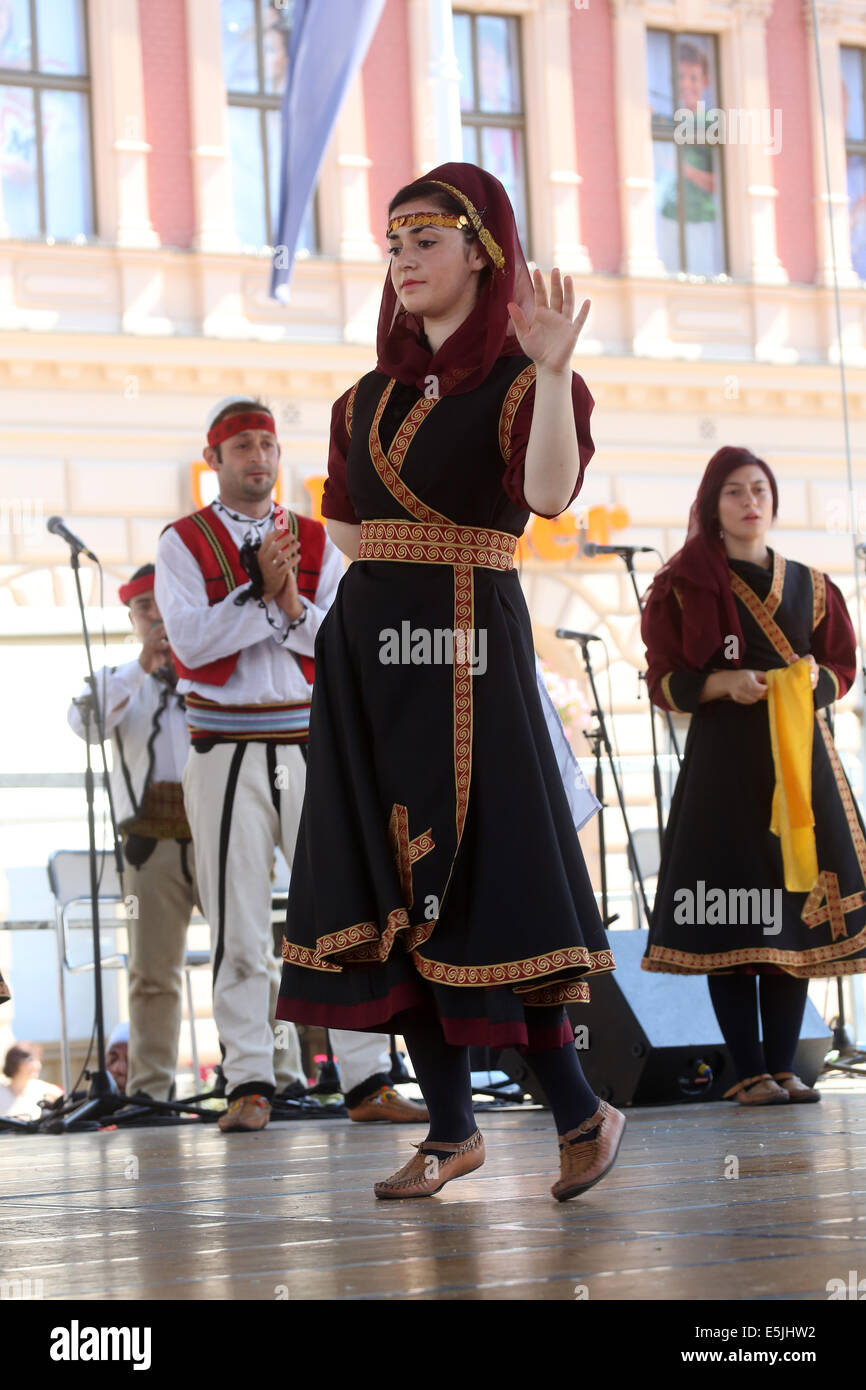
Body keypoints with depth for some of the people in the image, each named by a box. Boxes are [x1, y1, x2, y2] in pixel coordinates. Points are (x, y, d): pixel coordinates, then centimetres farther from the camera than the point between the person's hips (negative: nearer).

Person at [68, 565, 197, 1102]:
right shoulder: (120, 680, 20)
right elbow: (87, 722, 0)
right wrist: (143, 667, -9)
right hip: (153, 839, 1)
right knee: (153, 970, -1)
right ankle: (150, 1088, -1)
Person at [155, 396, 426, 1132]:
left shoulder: (316, 541, 12)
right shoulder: (184, 542, 4)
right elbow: (191, 641, -9)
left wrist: (294, 606, -15)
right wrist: (260, 591, -15)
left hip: (310, 744, 2)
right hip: (228, 752, -2)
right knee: (240, 925, -2)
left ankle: (368, 1081, 0)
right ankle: (251, 1084, 4)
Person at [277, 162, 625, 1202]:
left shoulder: (513, 383, -3)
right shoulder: (370, 399, 17)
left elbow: (548, 493, -24)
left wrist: (550, 371, -37)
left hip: (467, 646, -7)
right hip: (367, 648, 7)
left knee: (483, 876, -10)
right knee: (390, 886, 5)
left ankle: (580, 1113, 1)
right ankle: (453, 1130, 12)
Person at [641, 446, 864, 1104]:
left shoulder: (808, 586, 14)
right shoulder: (687, 586, 5)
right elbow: (665, 681, 2)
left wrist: (812, 678, -7)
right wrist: (725, 684, -14)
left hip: (799, 759, 3)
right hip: (723, 760, -3)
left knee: (795, 914, -2)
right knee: (730, 916, -8)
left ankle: (782, 1066, 4)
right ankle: (750, 1071, -4)